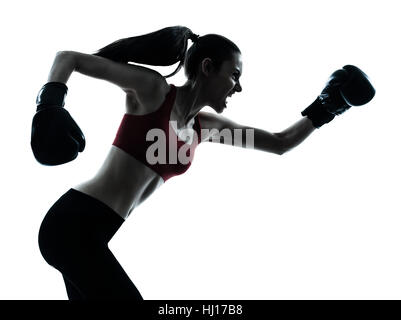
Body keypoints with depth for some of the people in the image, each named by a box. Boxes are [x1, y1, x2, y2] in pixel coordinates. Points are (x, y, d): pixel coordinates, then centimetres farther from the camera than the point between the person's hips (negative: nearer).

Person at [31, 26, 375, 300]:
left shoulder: (206, 126, 11)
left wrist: (324, 109, 12)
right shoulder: (151, 88, -9)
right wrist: (51, 104, -25)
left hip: (88, 230, 8)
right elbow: (68, 57, -7)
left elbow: (280, 143, 16)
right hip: (76, 222, -8)